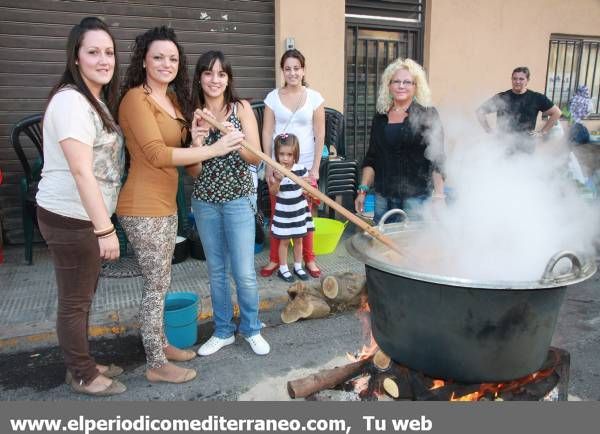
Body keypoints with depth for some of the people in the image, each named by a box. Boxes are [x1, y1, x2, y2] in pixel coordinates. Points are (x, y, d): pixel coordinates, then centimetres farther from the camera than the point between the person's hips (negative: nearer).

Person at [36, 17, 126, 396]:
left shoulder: (97, 100, 12)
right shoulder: (71, 100, -19)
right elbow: (81, 170, -25)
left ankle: (83, 364, 36)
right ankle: (82, 376, 23)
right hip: (69, 218, -9)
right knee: (75, 300, 6)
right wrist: (105, 229, -25)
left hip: (87, 216, 9)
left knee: (85, 295, 19)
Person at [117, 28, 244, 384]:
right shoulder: (136, 98, -13)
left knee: (161, 282, 19)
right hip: (144, 208, -9)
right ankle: (156, 365, 18)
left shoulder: (174, 99, 13)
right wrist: (214, 149, -20)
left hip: (166, 204, 9)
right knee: (156, 285, 1)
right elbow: (157, 154, -22)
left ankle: (160, 343, 37)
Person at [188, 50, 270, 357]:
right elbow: (193, 172, -2)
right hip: (204, 202, 3)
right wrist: (197, 143, -20)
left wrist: (236, 140, -26)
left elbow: (255, 158, -7)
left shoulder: (241, 108, -4)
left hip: (238, 199, -2)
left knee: (243, 272, -1)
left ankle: (251, 330, 22)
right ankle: (223, 331, 29)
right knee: (216, 270, 13)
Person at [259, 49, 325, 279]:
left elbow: (320, 135, 1)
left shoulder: (314, 97, 1)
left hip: (305, 165, 0)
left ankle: (309, 259, 20)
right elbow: (267, 133, 2)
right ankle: (274, 259, 18)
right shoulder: (273, 97, 2)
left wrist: (315, 167, -3)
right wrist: (268, 166, -3)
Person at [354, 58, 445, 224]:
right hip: (383, 195, 4)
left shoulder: (427, 115, 0)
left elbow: (437, 159, -3)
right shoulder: (380, 117, 12)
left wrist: (439, 194, -9)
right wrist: (363, 190, 9)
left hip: (416, 195, -4)